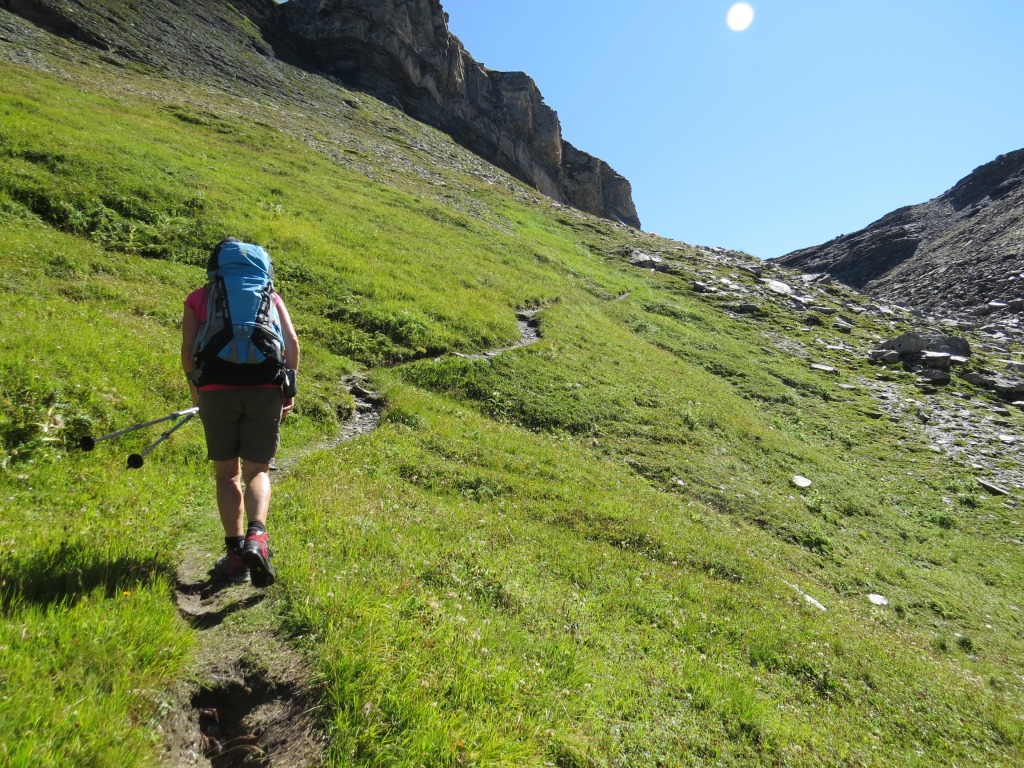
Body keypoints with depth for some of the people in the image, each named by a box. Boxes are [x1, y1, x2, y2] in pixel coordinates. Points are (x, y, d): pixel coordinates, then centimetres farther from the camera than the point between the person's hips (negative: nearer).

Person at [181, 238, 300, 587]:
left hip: (217, 391, 0)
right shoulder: (270, 295, 15)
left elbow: (188, 352, 4)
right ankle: (256, 536, -15)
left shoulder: (198, 298, 13)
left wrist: (194, 388, 20)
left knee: (227, 473, 14)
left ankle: (235, 552, 10)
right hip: (265, 391, 1)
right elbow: (292, 342, 2)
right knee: (256, 470, 10)